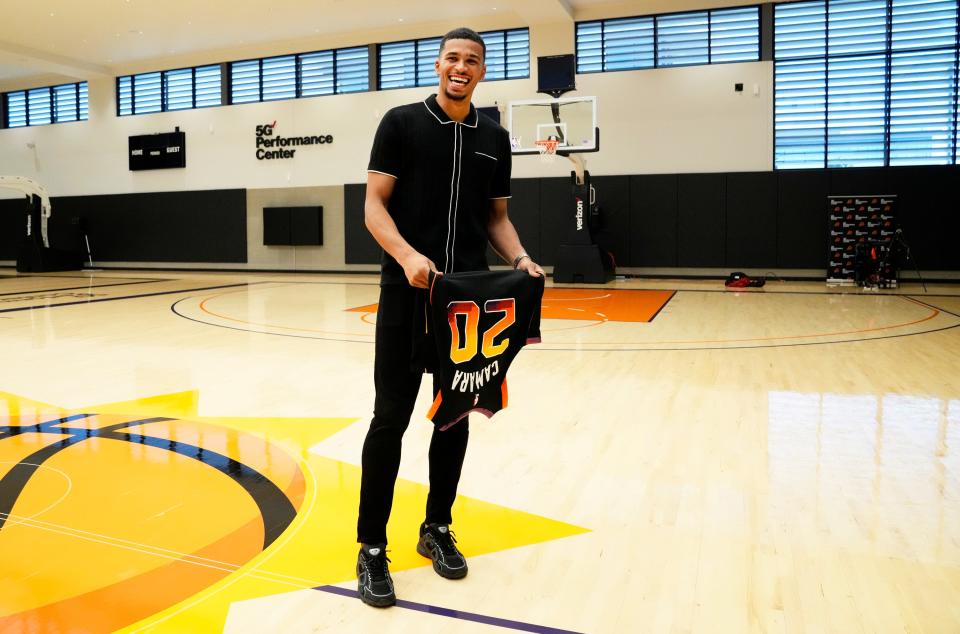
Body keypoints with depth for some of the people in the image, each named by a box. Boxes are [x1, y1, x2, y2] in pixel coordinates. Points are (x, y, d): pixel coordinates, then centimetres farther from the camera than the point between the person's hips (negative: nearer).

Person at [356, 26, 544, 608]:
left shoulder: (494, 139, 13)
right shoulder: (402, 123, 1)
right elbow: (374, 205, -5)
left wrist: (521, 259, -3)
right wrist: (407, 255, -23)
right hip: (408, 293, -4)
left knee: (456, 417, 10)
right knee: (391, 418, -3)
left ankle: (437, 529, 26)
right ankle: (372, 547, 10)